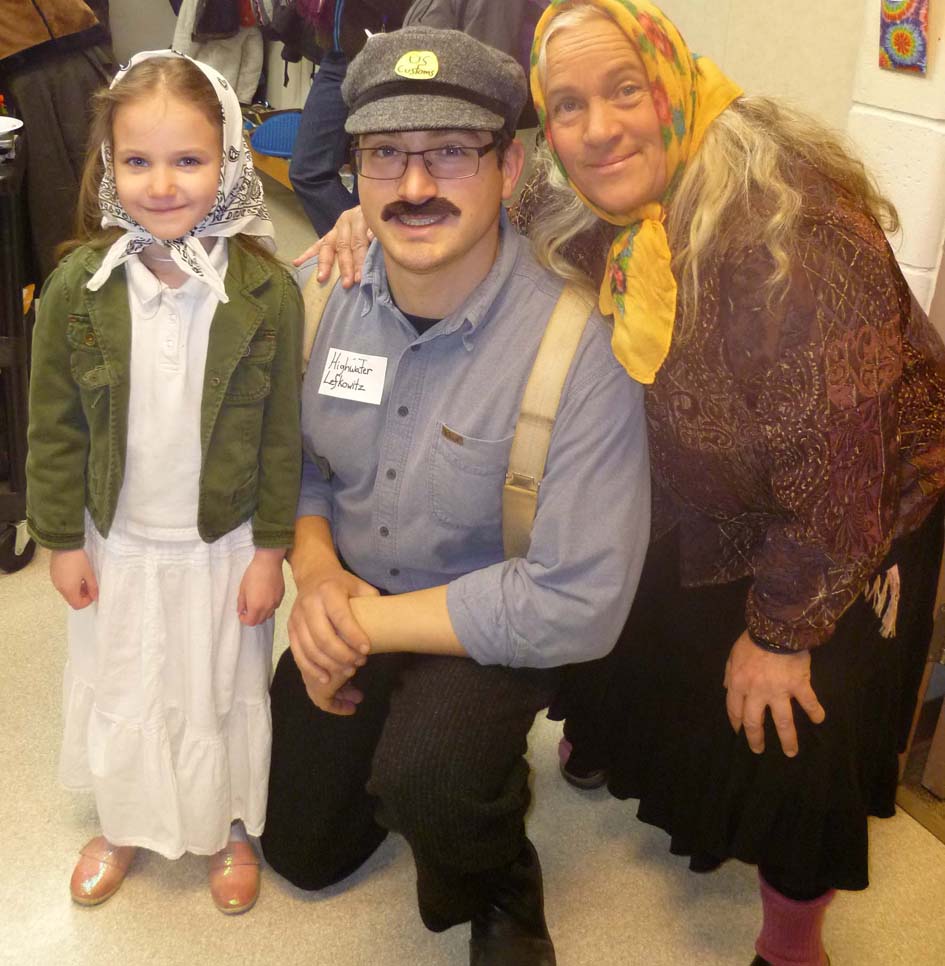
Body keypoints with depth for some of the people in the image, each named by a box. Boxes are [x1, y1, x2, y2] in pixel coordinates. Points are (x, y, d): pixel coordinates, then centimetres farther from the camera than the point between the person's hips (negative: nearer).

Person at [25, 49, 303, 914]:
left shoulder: (267, 290, -16)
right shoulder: (78, 286, -12)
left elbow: (282, 431, -9)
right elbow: (54, 428, -4)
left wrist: (271, 546, -7)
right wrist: (61, 540, -1)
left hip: (223, 542, -1)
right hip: (116, 541, 2)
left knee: (222, 695, 17)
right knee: (115, 692, 21)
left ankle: (230, 827, 44)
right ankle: (123, 826, 47)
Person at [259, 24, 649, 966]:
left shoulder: (579, 344, -28)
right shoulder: (325, 293, -11)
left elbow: (579, 603, -30)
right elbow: (298, 457, 5)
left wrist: (369, 622, -23)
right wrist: (316, 571, -16)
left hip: (494, 630, -5)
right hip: (348, 605, 5)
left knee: (422, 781, -35)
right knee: (300, 848, 16)